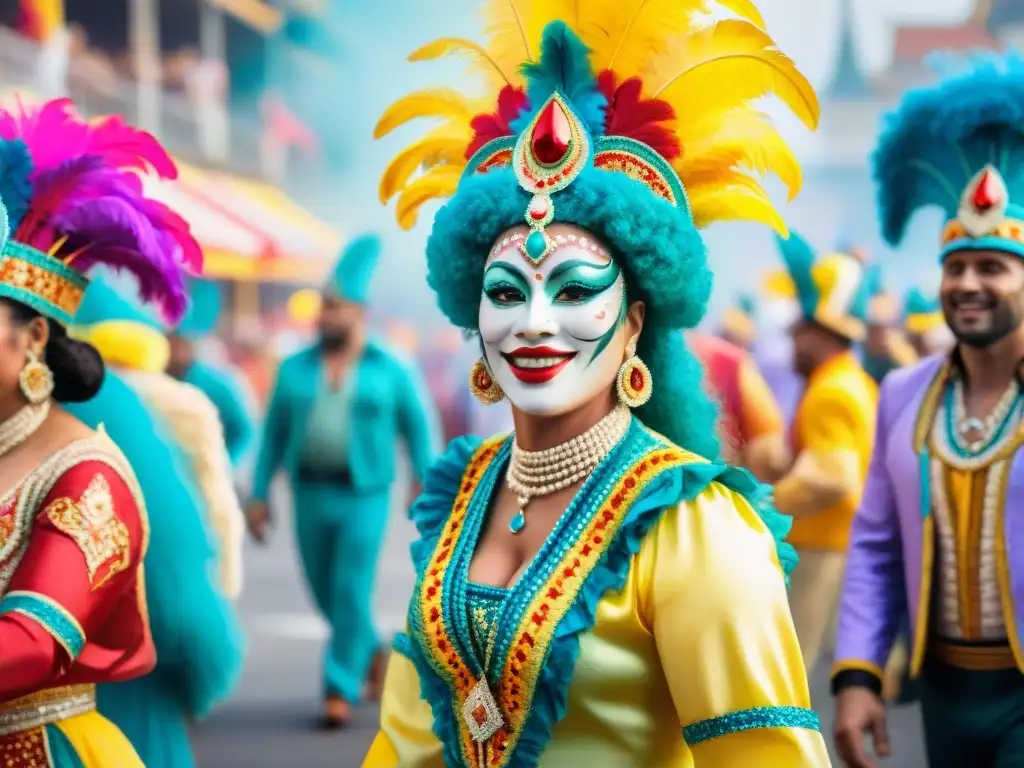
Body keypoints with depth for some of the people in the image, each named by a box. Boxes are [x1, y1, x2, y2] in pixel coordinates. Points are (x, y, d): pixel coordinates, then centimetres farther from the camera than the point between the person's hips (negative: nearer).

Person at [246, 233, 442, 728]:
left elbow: (419, 431, 0)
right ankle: (371, 651, 38)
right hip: (311, 495, 4)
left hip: (363, 497, -3)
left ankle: (339, 693, -5)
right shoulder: (295, 370, 5)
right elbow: (275, 433, 9)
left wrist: (429, 486, -11)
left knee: (351, 594, -11)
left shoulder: (391, 371, -3)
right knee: (326, 592, 11)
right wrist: (259, 495, 4)